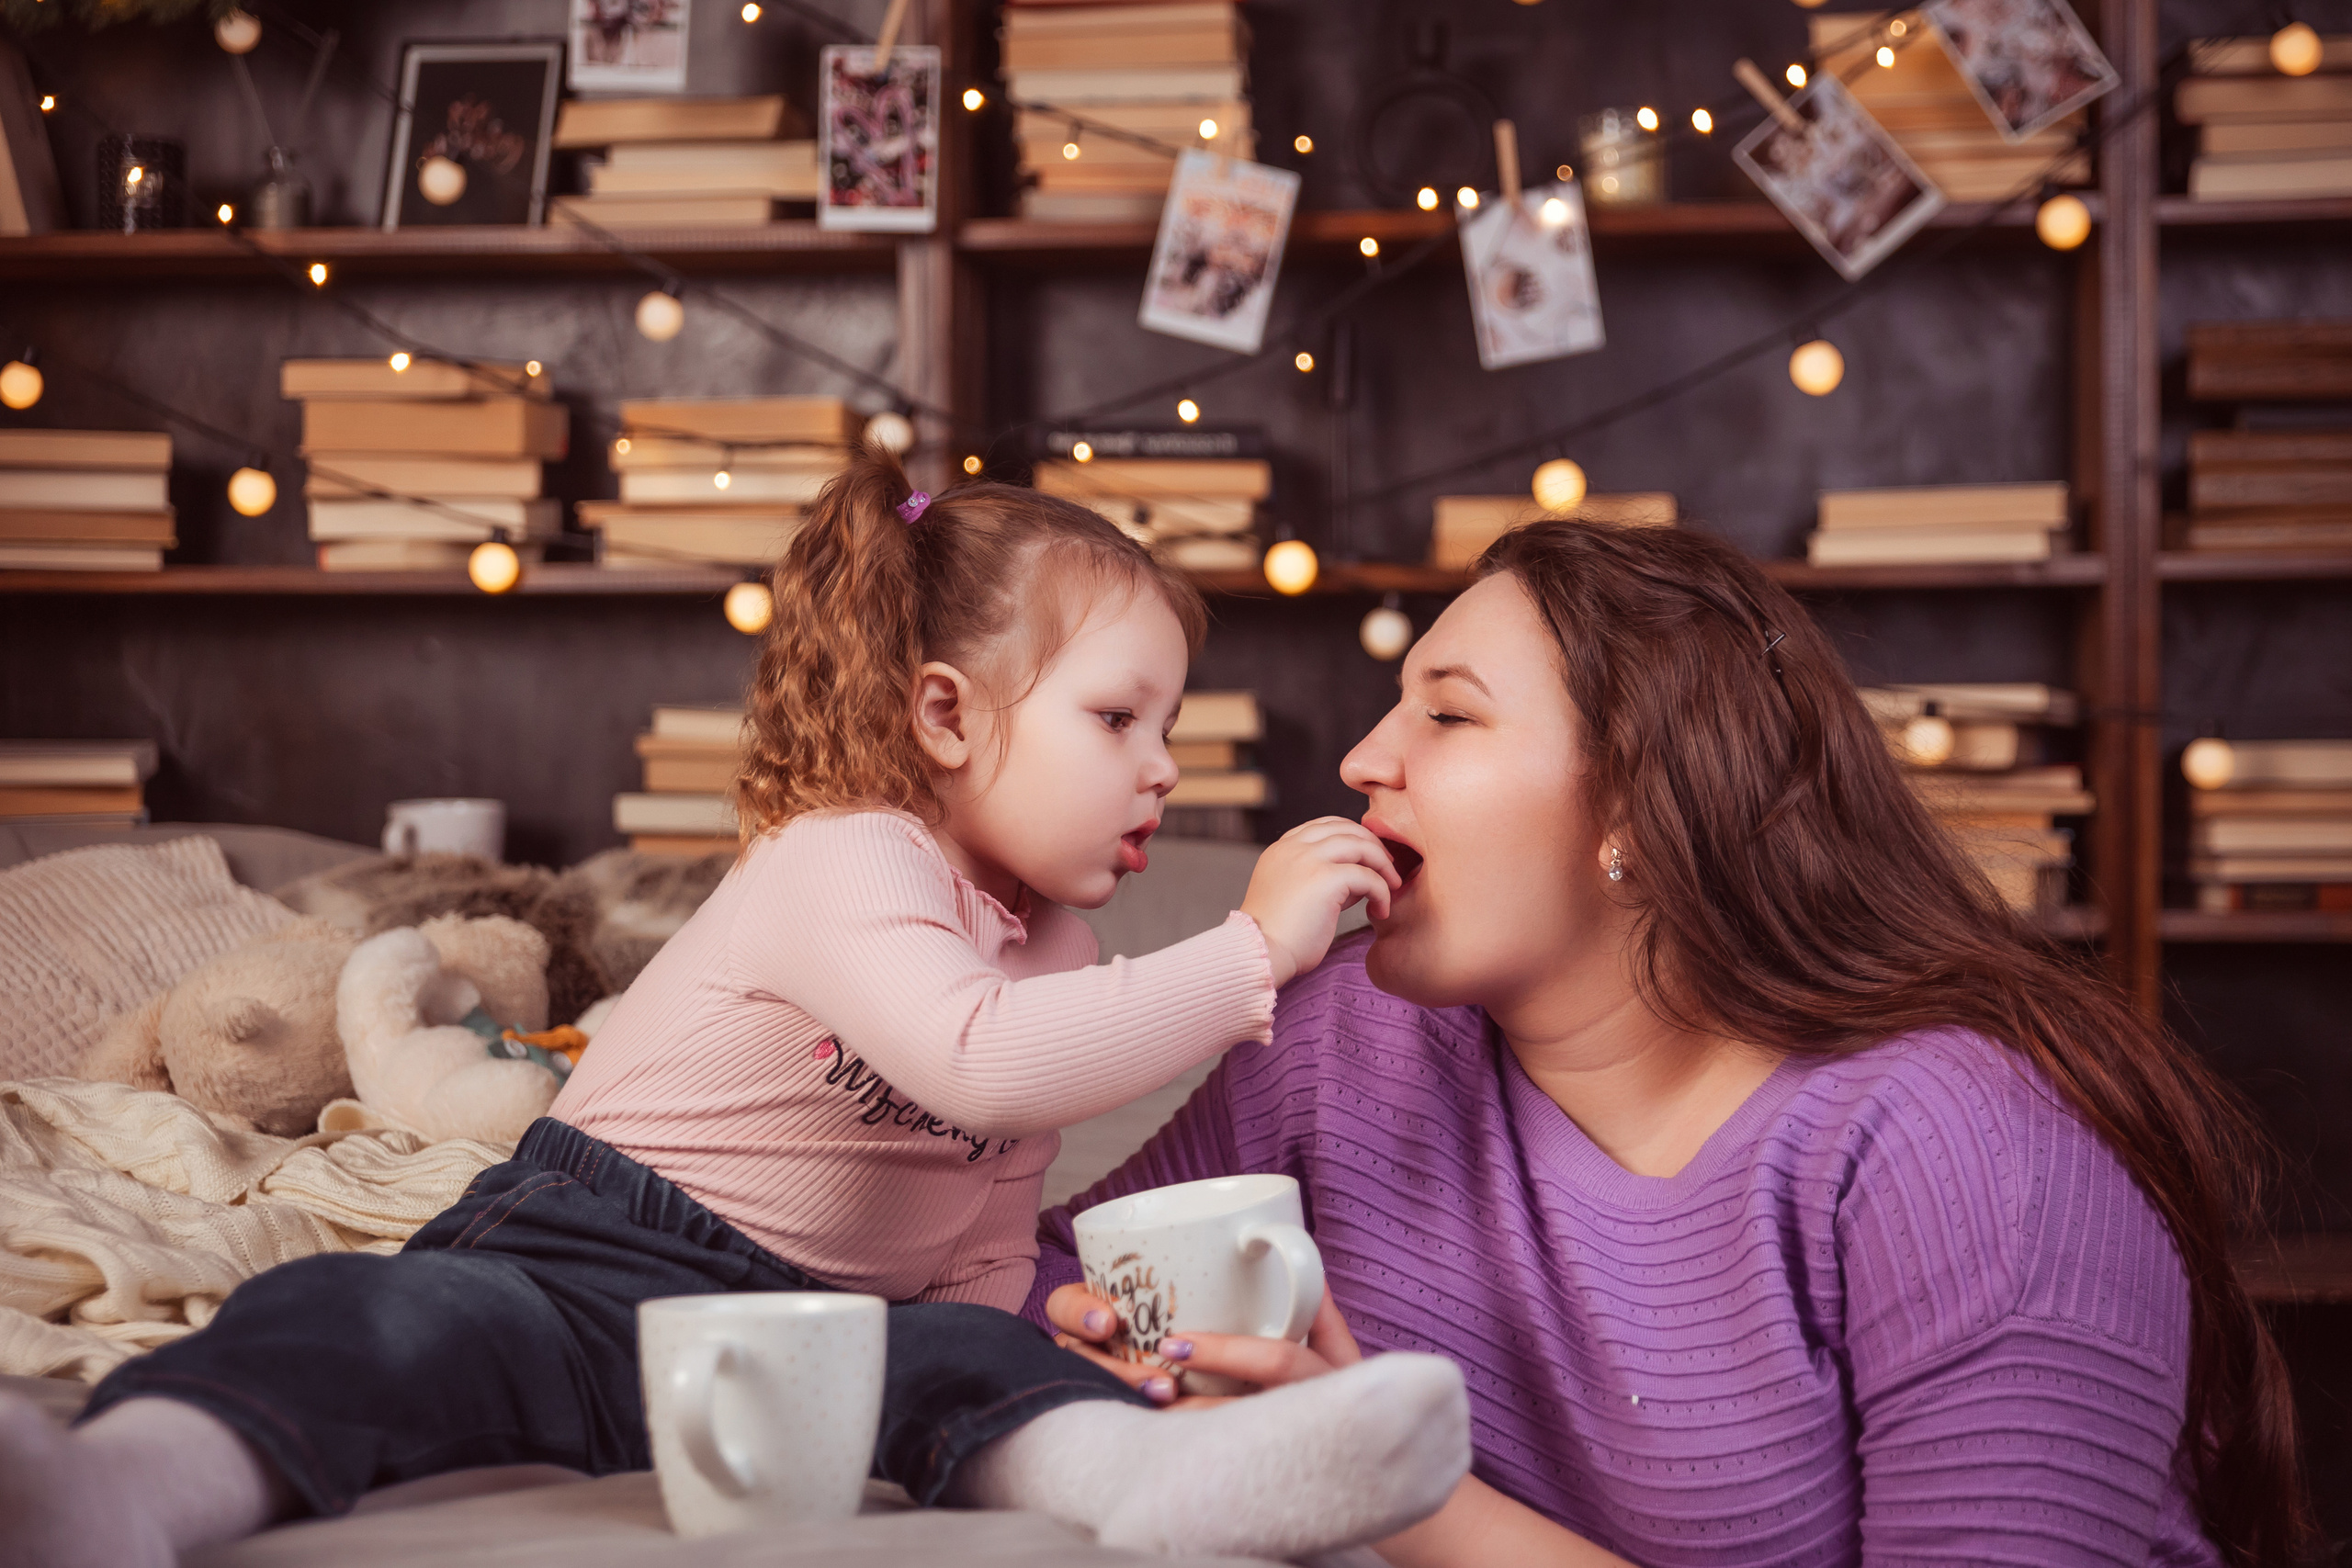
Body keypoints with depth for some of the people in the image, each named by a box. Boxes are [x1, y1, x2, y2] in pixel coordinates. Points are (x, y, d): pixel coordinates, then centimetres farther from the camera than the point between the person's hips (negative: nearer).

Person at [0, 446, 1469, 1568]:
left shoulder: (1052, 950, 15)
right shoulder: (847, 863, -13)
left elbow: (986, 1242, 21)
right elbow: (977, 1060, -33)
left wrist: (1029, 1323, -2)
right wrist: (1250, 953, -29)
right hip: (601, 1259, -6)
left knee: (974, 1364, -26)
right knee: (400, 1319, -35)